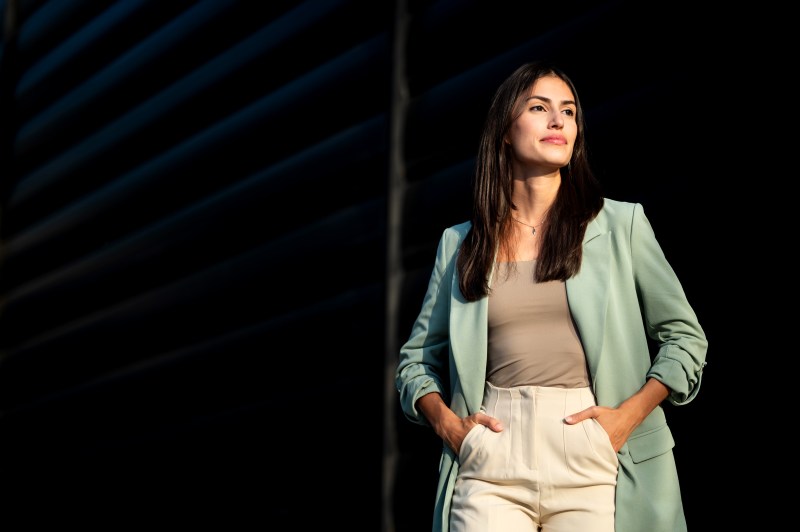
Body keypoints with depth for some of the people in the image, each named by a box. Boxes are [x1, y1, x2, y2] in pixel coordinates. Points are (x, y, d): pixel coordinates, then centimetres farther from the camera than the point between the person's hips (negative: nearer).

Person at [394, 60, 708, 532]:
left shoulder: (620, 224, 7)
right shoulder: (461, 244, 12)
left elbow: (685, 337, 9)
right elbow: (417, 357, 18)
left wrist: (630, 414, -5)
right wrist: (446, 421, -1)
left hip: (592, 460, -1)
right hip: (492, 460, 1)